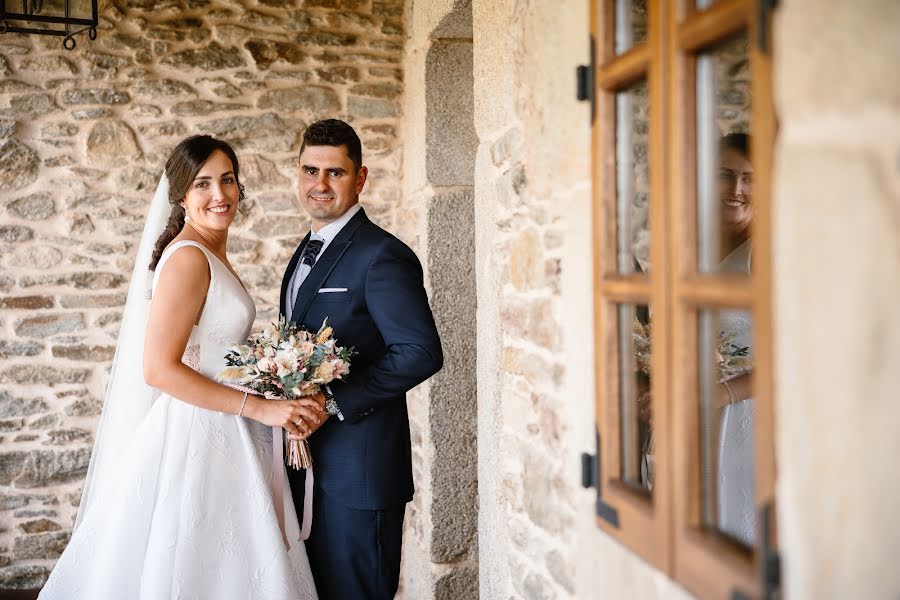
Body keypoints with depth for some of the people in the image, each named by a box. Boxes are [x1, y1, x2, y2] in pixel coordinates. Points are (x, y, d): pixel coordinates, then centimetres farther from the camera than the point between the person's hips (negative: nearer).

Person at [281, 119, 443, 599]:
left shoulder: (382, 256, -15)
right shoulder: (306, 252, 14)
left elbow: (421, 352, -23)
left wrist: (334, 403, -22)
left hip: (359, 469, -9)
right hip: (308, 463, 9)